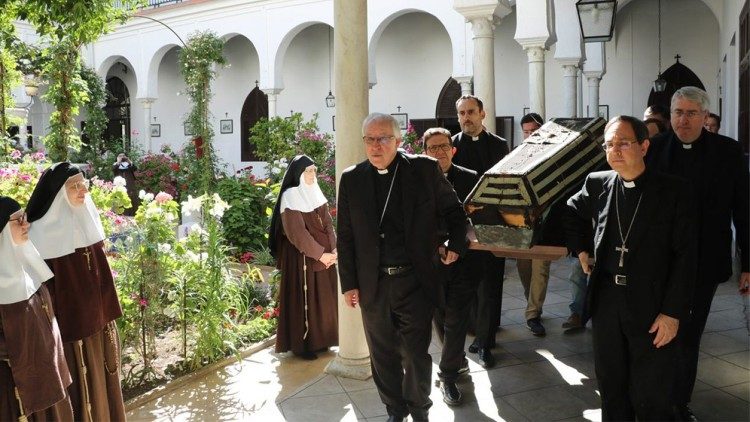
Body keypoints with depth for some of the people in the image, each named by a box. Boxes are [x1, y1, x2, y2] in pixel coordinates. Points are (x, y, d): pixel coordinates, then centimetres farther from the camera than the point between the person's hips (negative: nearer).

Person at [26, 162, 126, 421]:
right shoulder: (42, 232, -17)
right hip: (69, 321, -6)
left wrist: (107, 313, 13)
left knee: (102, 378, 19)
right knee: (78, 381, 7)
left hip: (97, 317, 6)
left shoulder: (87, 219, 3)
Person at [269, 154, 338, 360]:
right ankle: (301, 344, 12)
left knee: (324, 299, 13)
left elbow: (327, 223, 7)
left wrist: (333, 249, -6)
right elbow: (297, 233, -18)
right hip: (302, 257, -7)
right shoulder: (290, 197, -13)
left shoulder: (316, 193, 9)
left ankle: (320, 339, 26)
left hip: (324, 255, 7)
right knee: (303, 300, 1)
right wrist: (320, 253, -17)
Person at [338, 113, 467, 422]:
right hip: (373, 286, 2)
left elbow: (454, 212, 10)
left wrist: (455, 246, -2)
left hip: (415, 282, -2)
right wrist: (349, 284, 2)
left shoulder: (425, 170, -2)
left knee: (416, 354, 6)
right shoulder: (351, 179, 2)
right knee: (383, 356, 13)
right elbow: (345, 237, 4)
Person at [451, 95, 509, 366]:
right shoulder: (451, 145, 5)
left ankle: (484, 343, 7)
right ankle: (482, 335, 23)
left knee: (490, 283, 0)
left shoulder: (499, 145, 7)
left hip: (492, 224, 0)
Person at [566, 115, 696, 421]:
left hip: (652, 306, -4)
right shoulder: (597, 183, 3)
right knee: (611, 387, 17)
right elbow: (573, 212, 25)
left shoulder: (673, 191, -8)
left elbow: (685, 256, -8)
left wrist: (673, 312, -13)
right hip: (606, 301, 4)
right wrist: (580, 248, 12)